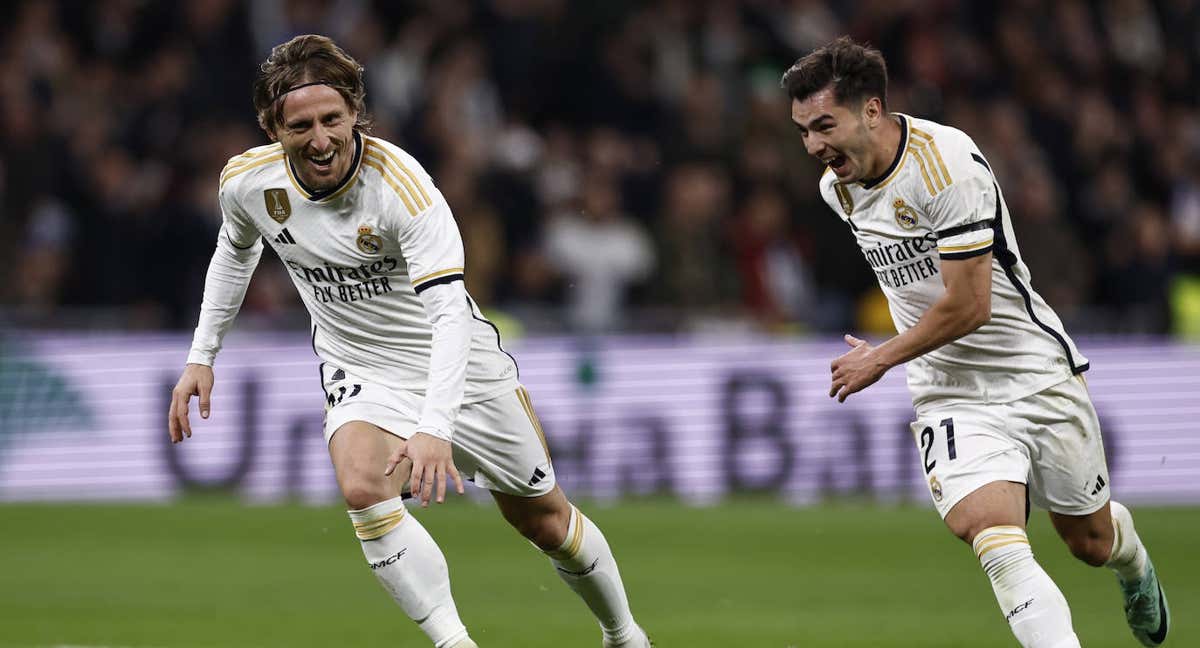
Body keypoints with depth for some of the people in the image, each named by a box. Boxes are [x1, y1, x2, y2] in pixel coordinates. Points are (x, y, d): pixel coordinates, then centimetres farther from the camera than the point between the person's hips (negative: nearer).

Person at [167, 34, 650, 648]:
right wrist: (201, 356, 9)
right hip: (361, 374, 3)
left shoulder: (400, 182, -29)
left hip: (456, 365, -2)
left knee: (543, 520, 10)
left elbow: (449, 312, -36)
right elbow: (235, 251, 11)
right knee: (362, 487, -30)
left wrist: (435, 428, -47)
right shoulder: (246, 182, -14)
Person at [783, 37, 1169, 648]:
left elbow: (968, 306, -22)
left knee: (1090, 540, 14)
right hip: (949, 396, 4)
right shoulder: (837, 188, 0)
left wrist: (882, 359, -12)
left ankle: (1133, 563, 51)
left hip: (1037, 374, -4)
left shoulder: (947, 161, -23)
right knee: (991, 532, -23)